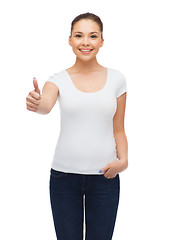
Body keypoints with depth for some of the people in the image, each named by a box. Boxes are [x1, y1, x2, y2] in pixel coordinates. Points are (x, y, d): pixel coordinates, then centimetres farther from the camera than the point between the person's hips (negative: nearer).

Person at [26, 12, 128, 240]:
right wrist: (35, 103, -45)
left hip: (104, 178, 1)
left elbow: (118, 129, 8)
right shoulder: (59, 79, 0)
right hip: (64, 176, -1)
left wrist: (123, 159, -9)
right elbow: (46, 105, -23)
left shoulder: (116, 78, 3)